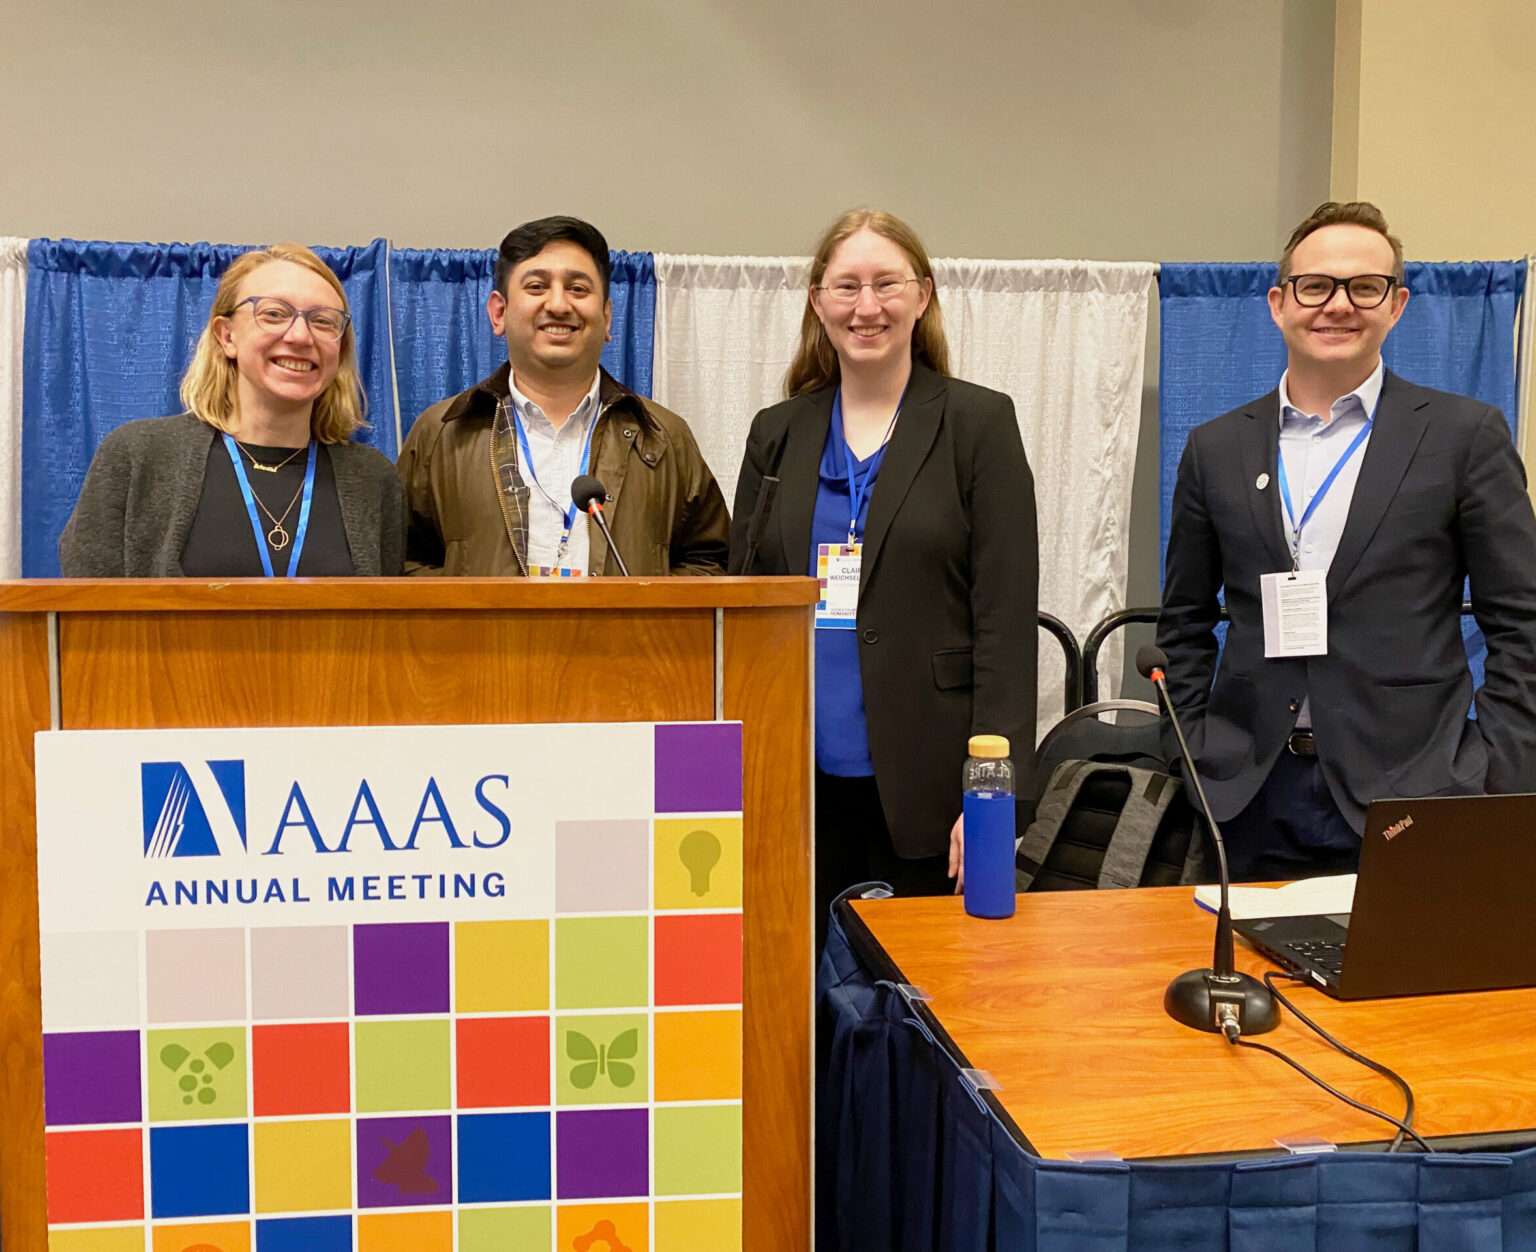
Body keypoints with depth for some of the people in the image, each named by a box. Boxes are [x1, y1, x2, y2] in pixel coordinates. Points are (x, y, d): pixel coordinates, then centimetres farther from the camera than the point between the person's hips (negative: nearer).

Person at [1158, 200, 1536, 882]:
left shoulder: (1465, 435, 1)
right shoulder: (1216, 447, 8)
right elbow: (1184, 627, 13)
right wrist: (1190, 761, 4)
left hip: (1406, 797, -2)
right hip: (1248, 803, 2)